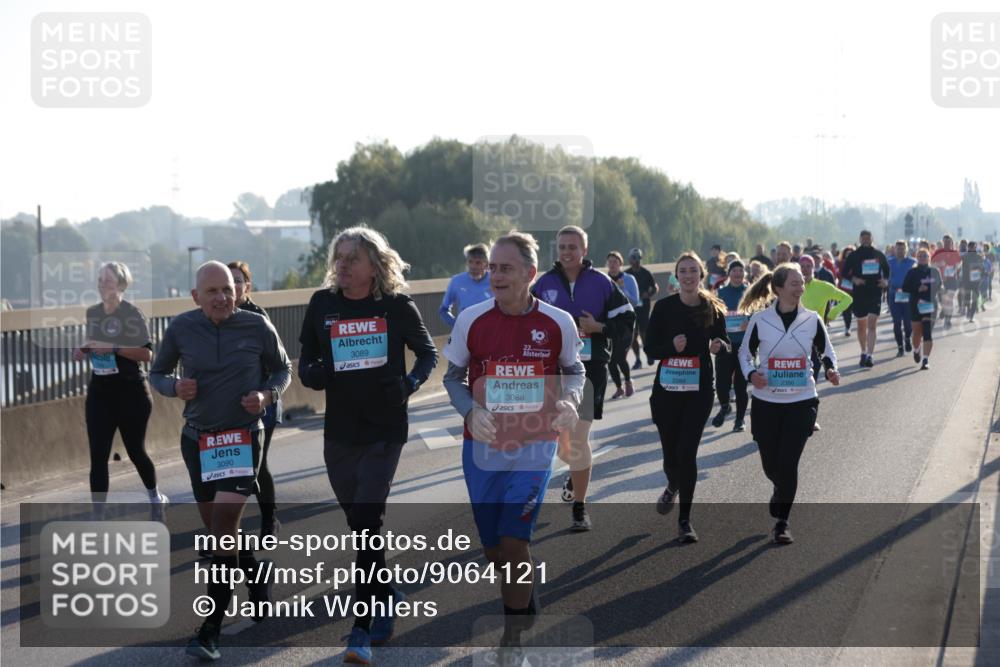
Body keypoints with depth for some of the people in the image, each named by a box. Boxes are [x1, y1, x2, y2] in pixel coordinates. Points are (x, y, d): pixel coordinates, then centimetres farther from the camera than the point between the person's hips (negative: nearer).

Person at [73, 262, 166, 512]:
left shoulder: (133, 314, -11)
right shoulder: (92, 313, 7)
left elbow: (147, 353, -17)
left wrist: (113, 348, -25)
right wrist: (84, 351, 0)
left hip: (131, 391, -4)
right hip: (99, 391, 4)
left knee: (135, 451, 11)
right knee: (98, 456, -4)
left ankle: (155, 497, 39)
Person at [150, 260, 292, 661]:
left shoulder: (257, 327, -7)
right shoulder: (181, 328, -4)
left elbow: (282, 370, 8)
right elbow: (157, 373, 9)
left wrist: (267, 395, -12)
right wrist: (175, 387, -14)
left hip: (242, 438, -3)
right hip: (197, 439, 3)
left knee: (223, 524, -16)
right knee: (216, 528, 13)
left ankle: (211, 629, -12)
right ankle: (257, 573, 44)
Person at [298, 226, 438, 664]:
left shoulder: (397, 306, -6)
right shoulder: (322, 303, 1)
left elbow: (427, 352, 9)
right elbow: (305, 359, 11)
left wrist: (411, 383, -8)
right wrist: (313, 373, -11)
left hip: (385, 431, -4)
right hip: (339, 432, 4)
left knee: (367, 524, -11)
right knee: (359, 525, 14)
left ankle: (362, 631, -8)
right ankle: (387, 595, 39)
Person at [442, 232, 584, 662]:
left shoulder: (559, 323, -7)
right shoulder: (471, 320, -6)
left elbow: (573, 370, 9)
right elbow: (453, 376, 4)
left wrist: (570, 401, -12)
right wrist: (471, 411, -14)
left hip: (533, 448, -2)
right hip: (482, 447, 2)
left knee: (513, 542, -10)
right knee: (493, 547, 11)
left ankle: (513, 637, 5)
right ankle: (526, 604, 40)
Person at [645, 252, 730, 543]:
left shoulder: (713, 309, -2)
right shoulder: (664, 307, -4)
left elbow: (726, 344, 7)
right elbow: (650, 347, -3)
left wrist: (719, 345, -16)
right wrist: (672, 346, -22)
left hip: (699, 390, -1)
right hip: (666, 388, 1)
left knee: (687, 452, -9)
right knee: (670, 451, 10)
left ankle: (685, 519, 0)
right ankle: (673, 486, 47)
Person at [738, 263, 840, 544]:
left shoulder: (812, 319, -1)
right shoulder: (760, 319, -6)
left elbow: (827, 351, 11)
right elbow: (745, 352, 5)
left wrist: (831, 370, -9)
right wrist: (751, 374, -14)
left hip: (802, 401, 0)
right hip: (766, 402, 0)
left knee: (788, 462, -9)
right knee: (770, 464, 8)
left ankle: (782, 522, 6)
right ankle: (782, 492, 45)